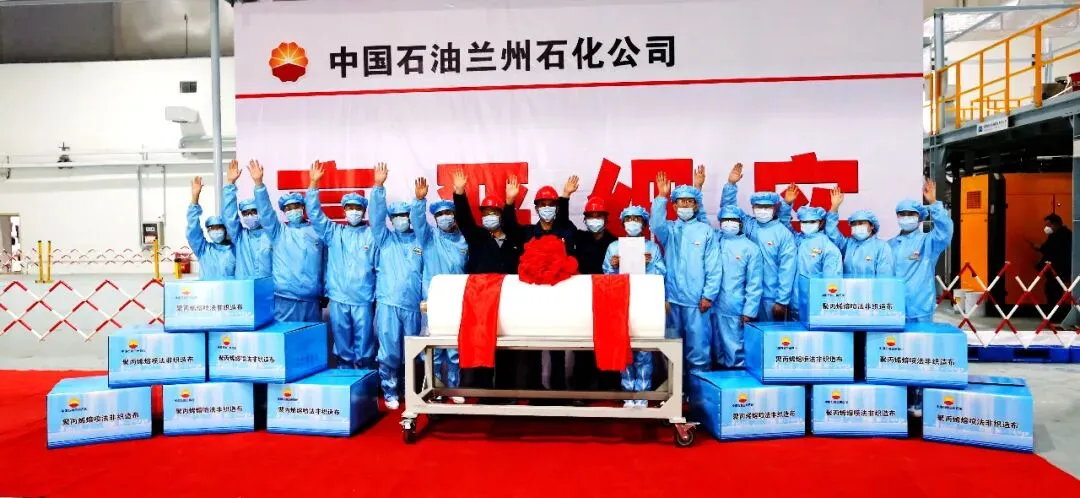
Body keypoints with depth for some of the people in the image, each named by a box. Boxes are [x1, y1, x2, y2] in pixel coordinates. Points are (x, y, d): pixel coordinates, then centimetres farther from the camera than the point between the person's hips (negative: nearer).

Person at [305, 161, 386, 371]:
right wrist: (313, 184, -11)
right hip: (338, 299, 2)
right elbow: (315, 215, 1)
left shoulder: (372, 233, 4)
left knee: (364, 344, 5)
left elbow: (378, 215, -12)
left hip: (363, 299, -2)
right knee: (342, 344, 10)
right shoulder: (334, 232, 10)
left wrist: (378, 186, -26)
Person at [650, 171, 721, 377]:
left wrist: (708, 295, -6)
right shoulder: (669, 229, 9)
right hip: (672, 297, 2)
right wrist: (661, 197, -24)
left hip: (696, 299, -2)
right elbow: (656, 225, -15)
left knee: (698, 345, 0)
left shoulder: (706, 230, 2)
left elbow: (714, 266, -1)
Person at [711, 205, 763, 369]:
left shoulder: (751, 248, -2)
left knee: (735, 351, 1)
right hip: (714, 307, 3)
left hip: (736, 310, -3)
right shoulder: (715, 243, 8)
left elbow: (754, 284, -4)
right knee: (717, 349, 12)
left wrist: (749, 311, -8)